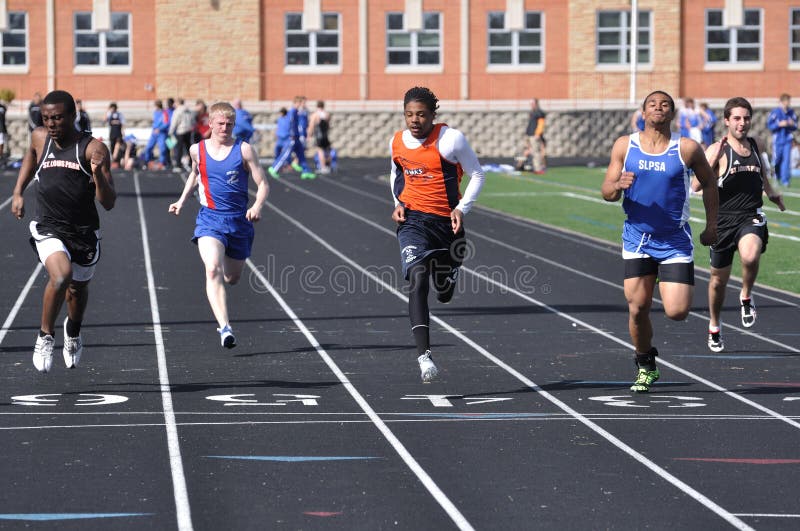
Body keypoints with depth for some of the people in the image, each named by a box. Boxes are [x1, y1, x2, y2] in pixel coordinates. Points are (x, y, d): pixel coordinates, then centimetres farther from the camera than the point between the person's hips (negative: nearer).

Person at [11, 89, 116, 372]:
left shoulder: (93, 148, -12)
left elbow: (109, 203, -15)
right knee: (61, 275, -28)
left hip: (84, 232, 0)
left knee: (78, 288, 20)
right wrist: (18, 193, 19)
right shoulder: (40, 138, -1)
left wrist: (98, 173, -32)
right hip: (48, 229, 0)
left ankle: (73, 331, 54)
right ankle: (46, 336, -7)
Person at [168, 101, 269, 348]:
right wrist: (182, 200, 19)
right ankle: (225, 328, -34)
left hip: (239, 221, 1)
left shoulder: (244, 149, -3)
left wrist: (257, 206, -21)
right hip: (210, 219, -1)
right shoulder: (197, 150, 4)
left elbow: (263, 184, -3)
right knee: (213, 270, -25)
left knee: (232, 277, 14)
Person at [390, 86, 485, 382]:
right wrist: (397, 203, 4)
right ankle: (423, 354, -28)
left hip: (447, 222, 0)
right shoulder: (397, 143, 1)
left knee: (445, 293, 15)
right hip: (413, 221, 0)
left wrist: (462, 208, -14)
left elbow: (477, 175, -2)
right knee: (417, 282, -22)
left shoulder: (451, 139, -11)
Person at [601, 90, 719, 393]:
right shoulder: (624, 146, -1)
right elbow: (607, 192, 1)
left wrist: (711, 225, 7)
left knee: (676, 312, -11)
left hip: (675, 240, -2)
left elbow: (709, 183, 9)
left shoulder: (687, 149, -6)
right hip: (637, 239, 2)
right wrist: (618, 185, -23)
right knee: (637, 308, -2)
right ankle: (645, 366, 22)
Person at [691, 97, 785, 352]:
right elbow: (696, 185, -17)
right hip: (723, 219, -1)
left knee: (750, 257, -32)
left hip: (751, 217, 1)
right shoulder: (717, 150, -7)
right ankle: (714, 326, 37)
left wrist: (770, 191, 23)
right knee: (719, 279, 12)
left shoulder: (757, 146, 6)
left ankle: (746, 297, -2)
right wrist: (713, 160, -26)